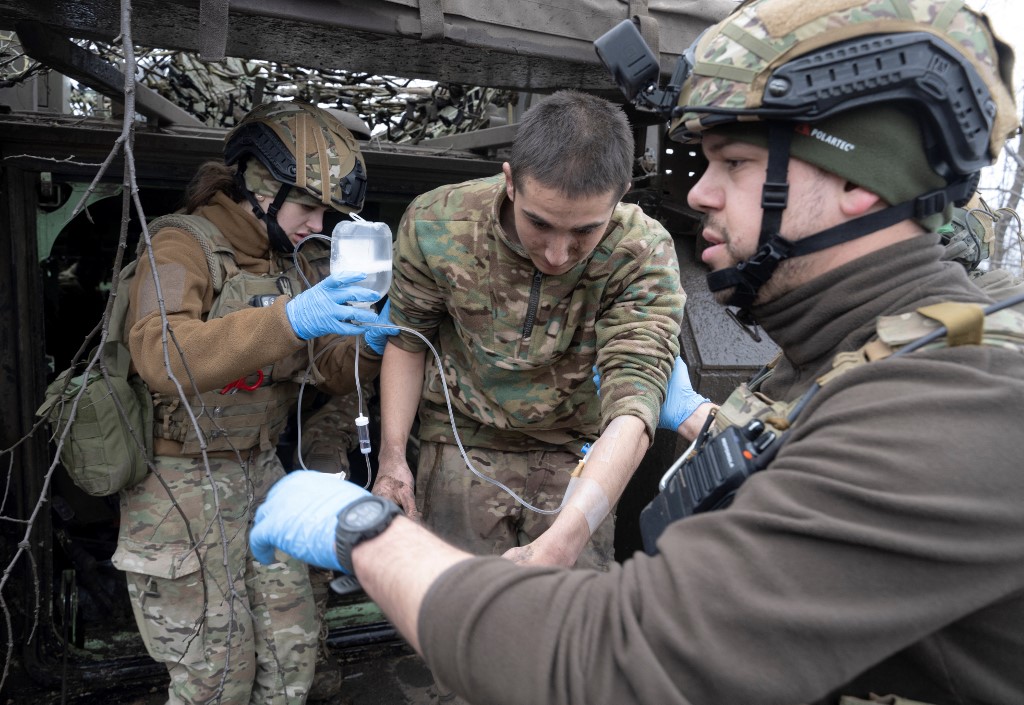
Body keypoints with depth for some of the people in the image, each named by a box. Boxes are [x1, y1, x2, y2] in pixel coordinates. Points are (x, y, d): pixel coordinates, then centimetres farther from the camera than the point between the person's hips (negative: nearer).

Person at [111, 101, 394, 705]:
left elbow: (327, 370, 9)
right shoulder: (183, 242, -13)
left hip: (261, 473, 7)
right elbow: (160, 356, -32)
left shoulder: (288, 261, 9)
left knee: (292, 653, 11)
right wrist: (286, 320, -43)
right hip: (184, 482, -6)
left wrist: (368, 348, -13)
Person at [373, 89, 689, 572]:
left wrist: (561, 542, -46)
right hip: (462, 443, 1)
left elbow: (633, 407, -34)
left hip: (578, 454, 0)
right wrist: (392, 455, -8)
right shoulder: (435, 224, -20)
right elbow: (409, 338, -3)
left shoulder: (644, 256, -25)